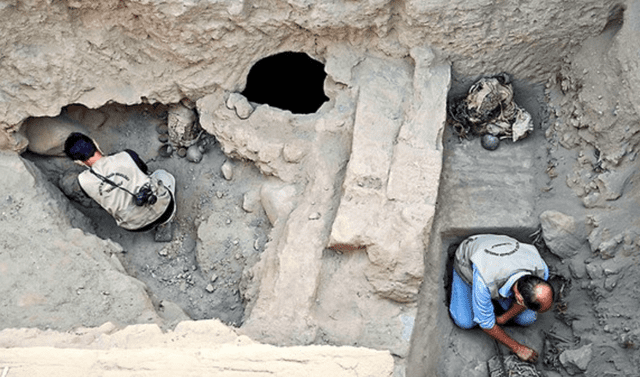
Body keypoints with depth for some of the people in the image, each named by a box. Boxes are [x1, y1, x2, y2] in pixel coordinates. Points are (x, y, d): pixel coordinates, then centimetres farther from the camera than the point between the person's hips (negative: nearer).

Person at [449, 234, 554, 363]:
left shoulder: (541, 270, -35)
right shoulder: (484, 283, -48)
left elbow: (526, 296, -10)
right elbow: (485, 322, -28)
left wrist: (503, 319, -6)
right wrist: (517, 348, -20)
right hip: (468, 264, -3)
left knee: (527, 319, -6)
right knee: (466, 322, -11)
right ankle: (457, 283, 16)